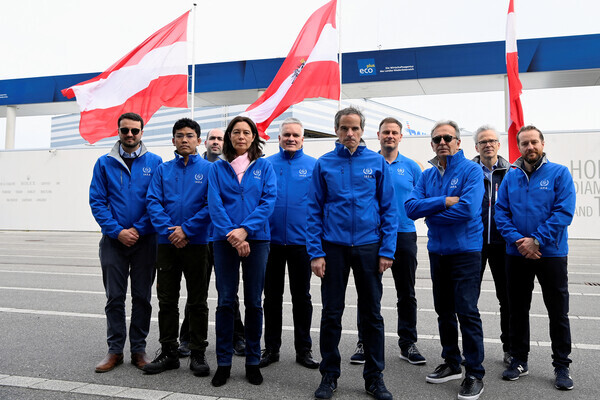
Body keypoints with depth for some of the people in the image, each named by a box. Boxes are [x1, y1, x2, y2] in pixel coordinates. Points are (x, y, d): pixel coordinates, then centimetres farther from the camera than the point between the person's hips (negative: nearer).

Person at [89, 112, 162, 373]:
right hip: (113, 240, 1)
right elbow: (97, 201, 0)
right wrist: (117, 231, -11)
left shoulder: (154, 163, 1)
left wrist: (138, 229, -11)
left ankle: (138, 349, 19)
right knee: (115, 297, 7)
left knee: (142, 297, 7)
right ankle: (115, 350, 19)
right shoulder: (104, 163, 4)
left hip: (145, 240, -1)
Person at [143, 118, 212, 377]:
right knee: (167, 301, 10)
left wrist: (186, 229, -15)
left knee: (198, 302, 6)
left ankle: (198, 354, 17)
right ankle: (168, 352, 23)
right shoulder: (163, 170, 10)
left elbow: (211, 205, -8)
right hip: (167, 242, 3)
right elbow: (153, 202, 1)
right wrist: (168, 230, -13)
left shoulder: (208, 169, 1)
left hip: (196, 243, -3)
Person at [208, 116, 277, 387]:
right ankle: (223, 363, 16)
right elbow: (214, 204, -2)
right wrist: (231, 234, -15)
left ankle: (253, 362, 19)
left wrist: (245, 229, -15)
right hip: (224, 240, 0)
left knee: (254, 301, 6)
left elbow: (268, 201, -4)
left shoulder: (264, 167, 7)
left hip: (256, 238, 0)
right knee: (225, 300, 4)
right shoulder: (218, 168, 8)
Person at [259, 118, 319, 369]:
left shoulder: (314, 166, 0)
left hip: (301, 241, -1)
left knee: (302, 297, 10)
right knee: (272, 296, 11)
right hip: (271, 240, 1)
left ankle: (303, 349, 23)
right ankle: (271, 348, 25)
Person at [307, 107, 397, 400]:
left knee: (372, 314, 9)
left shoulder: (377, 162, 2)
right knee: (331, 313, 9)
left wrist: (387, 250, -5)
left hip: (368, 246, 0)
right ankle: (329, 375, 24)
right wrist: (315, 252, -7)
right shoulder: (323, 164, 2)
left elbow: (389, 209, 2)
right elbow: (314, 211, 1)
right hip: (333, 246, 0)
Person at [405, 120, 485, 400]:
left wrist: (429, 211, -11)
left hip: (465, 251, -6)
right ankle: (452, 364, 30)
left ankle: (475, 374, 10)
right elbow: (411, 207, -6)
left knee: (467, 312, -4)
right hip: (436, 251, 6)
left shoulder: (471, 171, -8)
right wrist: (444, 202, -18)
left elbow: (468, 209, -23)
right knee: (444, 310, 15)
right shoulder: (427, 175, 8)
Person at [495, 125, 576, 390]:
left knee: (558, 312, 7)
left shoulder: (559, 173, -4)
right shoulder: (510, 177, 5)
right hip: (516, 255, 3)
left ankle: (561, 366, 22)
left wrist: (537, 240, -19)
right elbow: (500, 212, 0)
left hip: (551, 253, -3)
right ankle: (519, 360, 26)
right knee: (517, 309, 12)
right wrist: (517, 239, -15)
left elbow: (564, 212, -13)